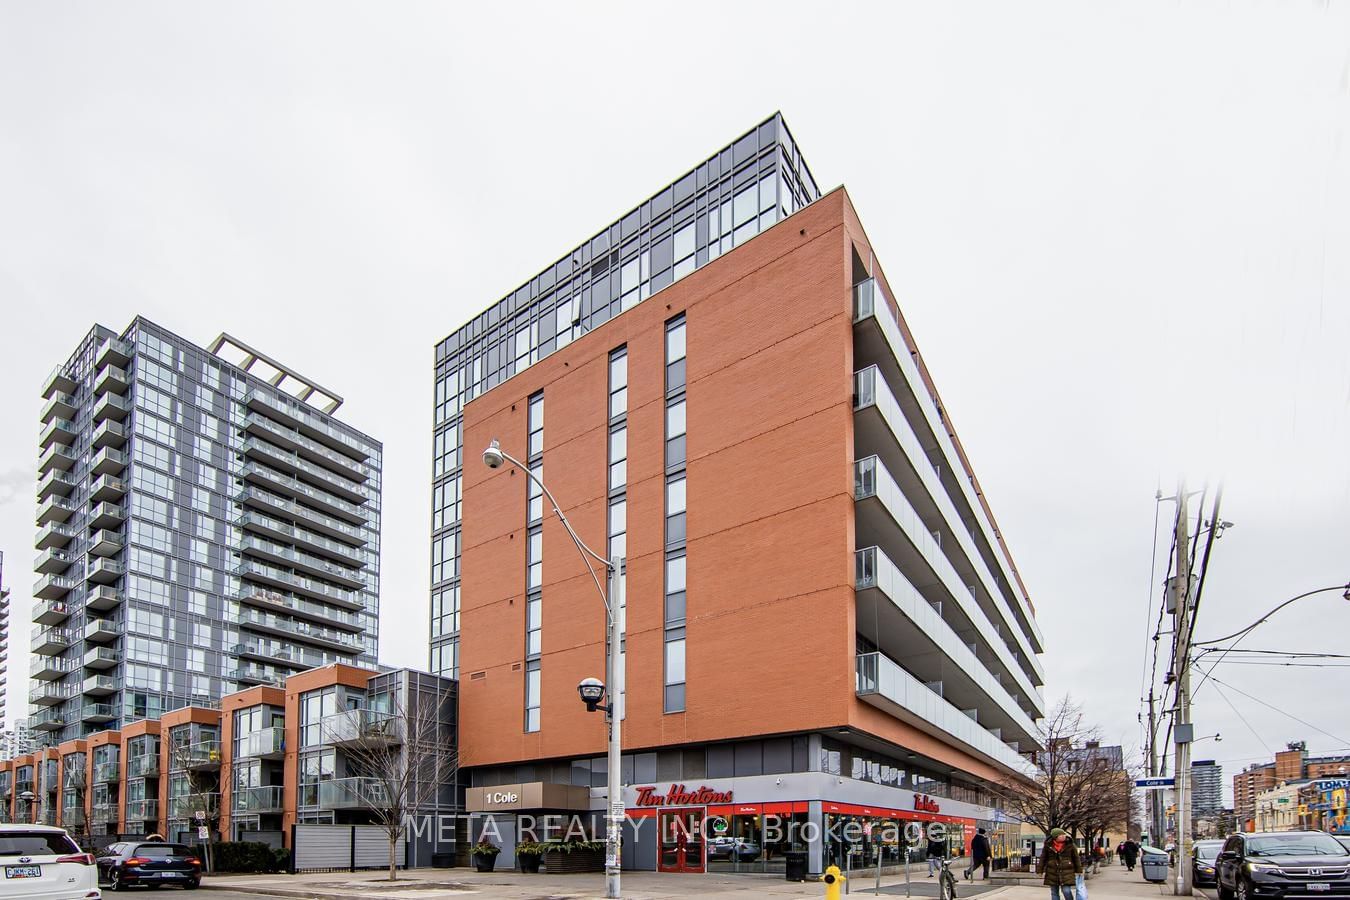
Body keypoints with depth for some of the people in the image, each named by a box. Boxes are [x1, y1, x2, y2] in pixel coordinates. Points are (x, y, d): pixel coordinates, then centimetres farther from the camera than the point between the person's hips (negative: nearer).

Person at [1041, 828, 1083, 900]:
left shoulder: (1070, 845, -3)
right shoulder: (1048, 845, -2)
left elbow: (1076, 858, 6)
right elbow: (1043, 858, 5)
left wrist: (1078, 871, 7)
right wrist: (1040, 871, 5)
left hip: (1066, 872, -1)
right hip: (1052, 872, 2)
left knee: (1066, 891, -12)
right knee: (1054, 892, 6)